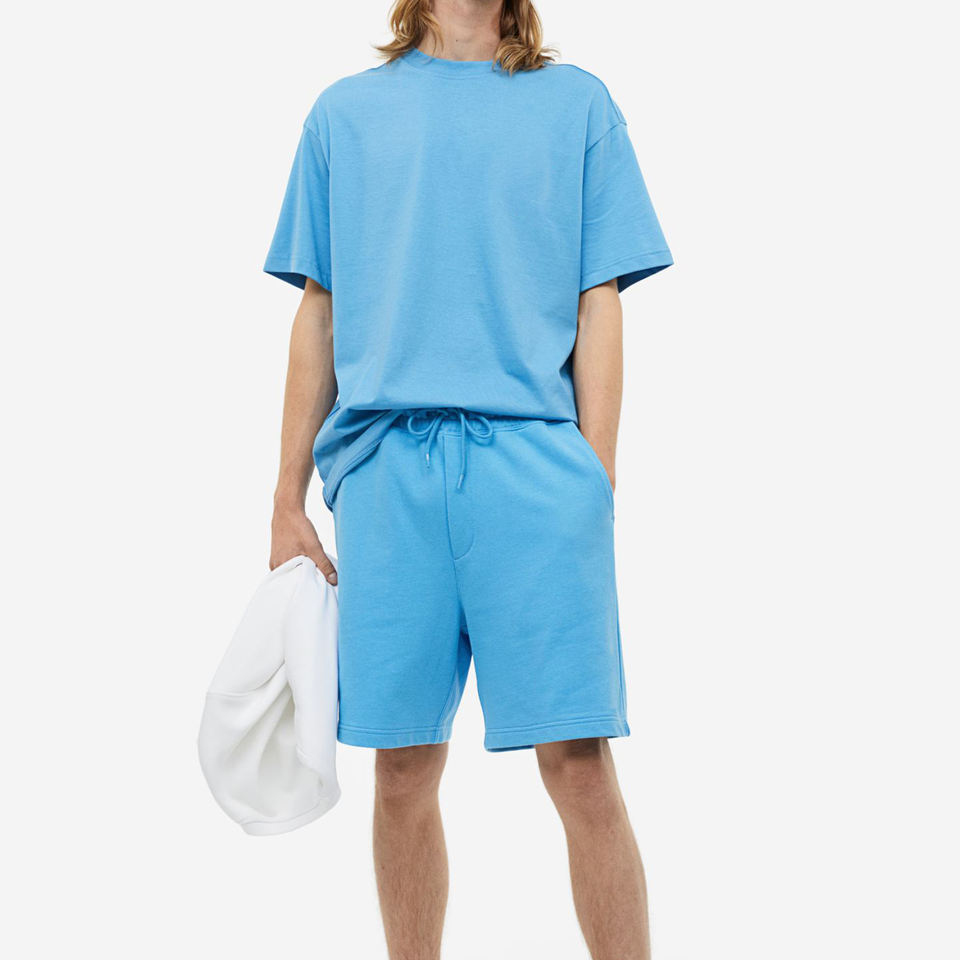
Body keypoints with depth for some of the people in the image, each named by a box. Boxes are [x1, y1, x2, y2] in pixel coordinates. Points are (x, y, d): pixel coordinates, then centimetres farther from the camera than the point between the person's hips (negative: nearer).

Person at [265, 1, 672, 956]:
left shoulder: (577, 102, 15)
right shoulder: (345, 112, 18)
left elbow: (599, 304, 7)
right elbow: (318, 314, 15)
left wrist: (595, 481, -4)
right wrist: (288, 500, 10)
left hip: (535, 457, -1)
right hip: (385, 460, 2)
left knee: (579, 763, -6)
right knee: (403, 769, 4)